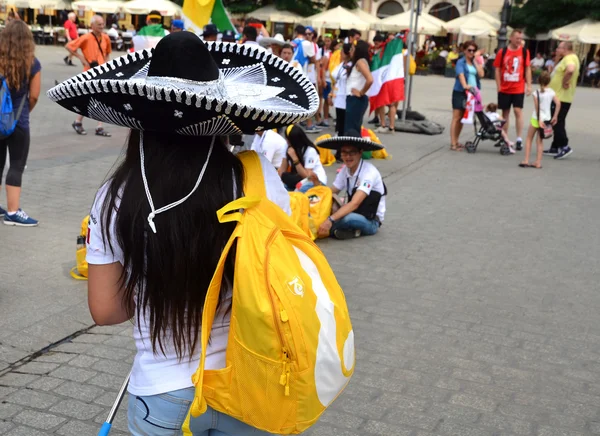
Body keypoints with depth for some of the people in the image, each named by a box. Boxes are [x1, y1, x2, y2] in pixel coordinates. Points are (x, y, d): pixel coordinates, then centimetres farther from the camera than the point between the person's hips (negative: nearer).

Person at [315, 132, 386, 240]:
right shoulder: (345, 170, 1)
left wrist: (330, 220, -42)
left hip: (371, 222, -7)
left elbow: (354, 204, -31)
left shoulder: (369, 171, -21)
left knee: (347, 218, -37)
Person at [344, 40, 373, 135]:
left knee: (351, 128, -8)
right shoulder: (356, 62, 17)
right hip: (353, 99, 10)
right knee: (353, 128, 11)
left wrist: (361, 92, -15)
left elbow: (370, 79, -26)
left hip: (357, 100, -10)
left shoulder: (360, 62, -13)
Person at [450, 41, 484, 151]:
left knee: (462, 118, 11)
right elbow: (461, 74, -21)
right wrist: (465, 85, -39)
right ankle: (453, 144, -7)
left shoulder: (476, 62, 12)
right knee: (456, 117, -6)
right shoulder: (461, 62, -4)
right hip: (460, 92, -6)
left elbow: (481, 74, -3)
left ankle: (456, 142, 19)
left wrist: (475, 61, -4)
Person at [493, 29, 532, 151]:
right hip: (505, 89, 1)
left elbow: (527, 69, 4)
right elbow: (497, 69, 2)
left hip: (518, 89, -1)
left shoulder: (525, 52, 1)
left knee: (518, 111, -6)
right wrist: (499, 87, -3)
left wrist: (529, 85, -2)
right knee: (505, 112, 9)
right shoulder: (502, 52, 0)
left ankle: (519, 139, -2)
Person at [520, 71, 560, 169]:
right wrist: (555, 116, 2)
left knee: (529, 139, 9)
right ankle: (538, 162, 6)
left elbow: (537, 108, -13)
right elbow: (558, 103, -5)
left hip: (536, 119, -3)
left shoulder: (536, 93, -9)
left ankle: (526, 161, 5)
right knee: (540, 141, 10)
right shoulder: (551, 92, 0)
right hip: (547, 119, 3)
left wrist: (539, 120, -13)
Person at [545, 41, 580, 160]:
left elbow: (570, 70, -39)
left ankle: (564, 146, -4)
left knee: (558, 123, -7)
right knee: (557, 123, 15)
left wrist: (564, 82, -25)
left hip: (561, 98, -11)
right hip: (558, 96, 11)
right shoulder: (567, 59, 16)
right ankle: (555, 148, 21)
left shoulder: (569, 58, -17)